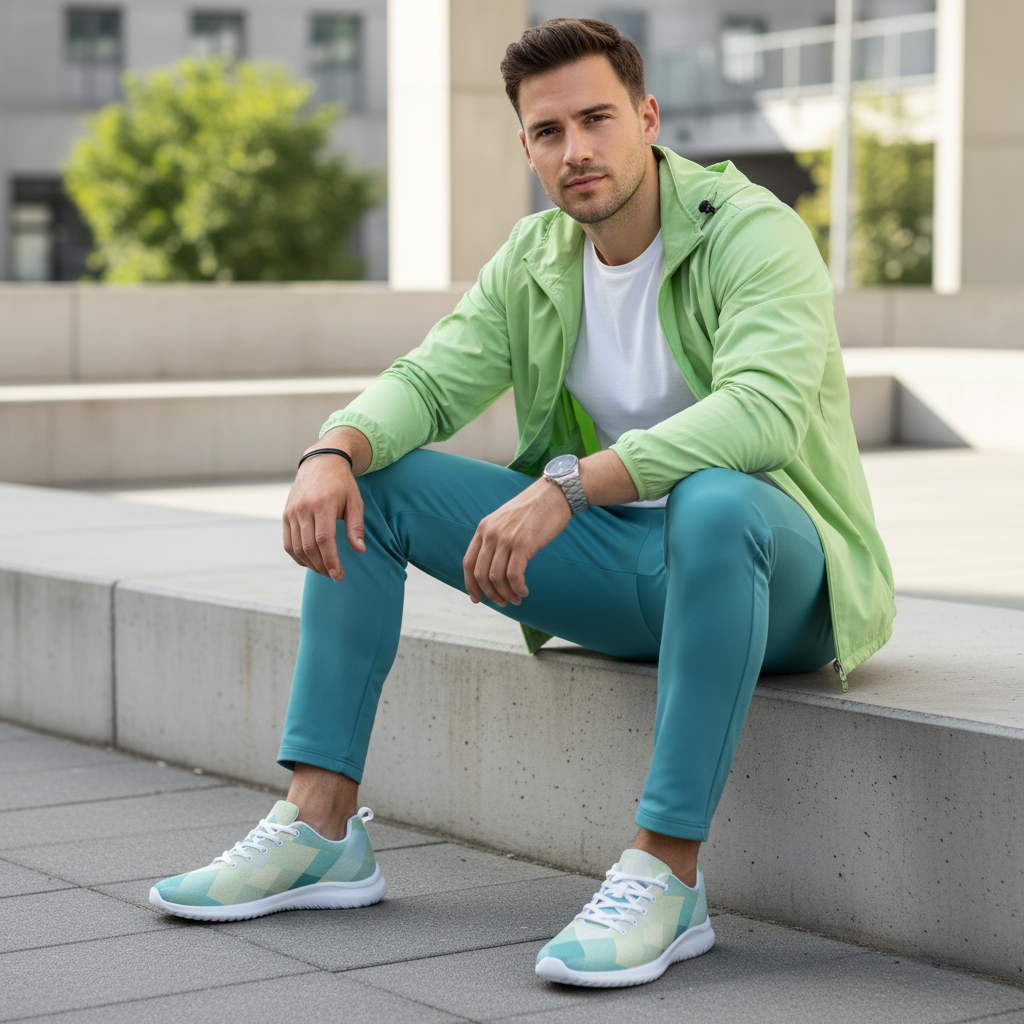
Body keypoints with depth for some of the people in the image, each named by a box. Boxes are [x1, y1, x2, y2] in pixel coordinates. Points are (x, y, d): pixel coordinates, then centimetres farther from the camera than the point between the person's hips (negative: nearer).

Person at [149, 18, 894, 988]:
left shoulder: (753, 233, -18)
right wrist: (333, 449, -25)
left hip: (774, 574, -6)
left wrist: (563, 487, -43)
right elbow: (429, 380, -1)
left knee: (715, 502, -42)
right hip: (615, 560, 7)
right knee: (370, 480, -4)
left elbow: (763, 411, -34)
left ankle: (666, 876, -35)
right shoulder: (534, 258, 4)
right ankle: (318, 829, -8)